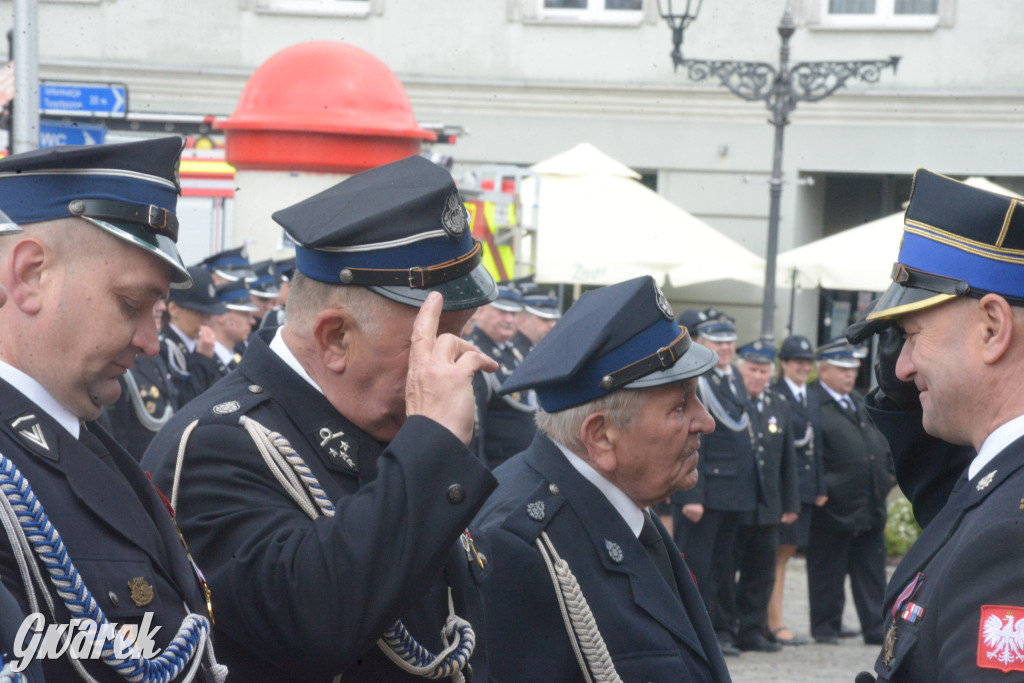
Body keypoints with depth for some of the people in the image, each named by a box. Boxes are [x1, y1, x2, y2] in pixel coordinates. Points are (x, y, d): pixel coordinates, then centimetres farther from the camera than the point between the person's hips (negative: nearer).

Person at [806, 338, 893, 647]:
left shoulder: (860, 404, 18)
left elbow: (881, 447, 24)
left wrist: (888, 477, 13)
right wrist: (820, 489, -20)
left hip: (869, 506, 7)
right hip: (833, 508, -7)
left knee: (871, 572, 9)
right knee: (827, 572, 3)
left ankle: (876, 628, 13)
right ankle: (826, 627, 13)